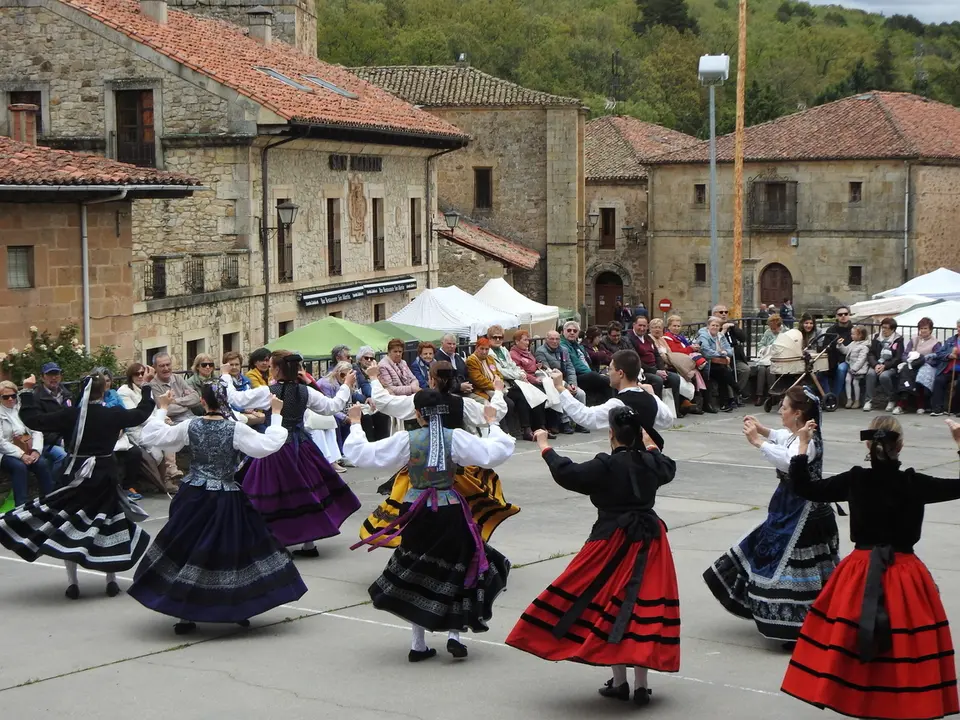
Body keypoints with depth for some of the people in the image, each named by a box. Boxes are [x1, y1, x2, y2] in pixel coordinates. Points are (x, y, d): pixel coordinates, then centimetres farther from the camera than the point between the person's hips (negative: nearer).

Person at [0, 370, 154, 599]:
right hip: (105, 477, 1)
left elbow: (33, 420, -8)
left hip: (78, 477, -1)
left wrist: (27, 392, 3)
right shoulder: (113, 415, -6)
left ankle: (72, 583, 4)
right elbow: (141, 414, 11)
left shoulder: (70, 414, -10)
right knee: (108, 525, 12)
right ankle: (111, 581, 13)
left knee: (67, 526, 8)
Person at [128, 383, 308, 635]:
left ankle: (184, 616, 9)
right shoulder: (236, 430, -11)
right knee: (233, 550, 11)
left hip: (194, 498, 2)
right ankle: (240, 608, 18)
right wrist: (276, 414, -6)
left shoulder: (190, 427, -4)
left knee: (187, 549, 9)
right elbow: (269, 445, -15)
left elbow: (154, 435, 4)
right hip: (227, 500, -2)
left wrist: (161, 409, 17)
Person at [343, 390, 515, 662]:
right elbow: (496, 452, -8)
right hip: (450, 512, -1)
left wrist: (355, 424, 9)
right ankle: (454, 633, 2)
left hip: (417, 512, 1)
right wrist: (492, 423, 8)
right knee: (456, 569, 14)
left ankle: (419, 643, 15)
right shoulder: (456, 438, -8)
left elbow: (361, 454, -5)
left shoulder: (406, 440, -7)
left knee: (415, 573, 13)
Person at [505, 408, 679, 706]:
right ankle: (641, 685, 10)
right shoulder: (650, 463, 1)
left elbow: (567, 473, -15)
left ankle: (619, 682, 10)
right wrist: (650, 445, 39)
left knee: (609, 605, 6)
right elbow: (669, 467, 24)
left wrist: (545, 448, -1)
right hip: (649, 543, 5)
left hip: (614, 544, -5)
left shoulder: (606, 466, -16)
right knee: (643, 606, 7)